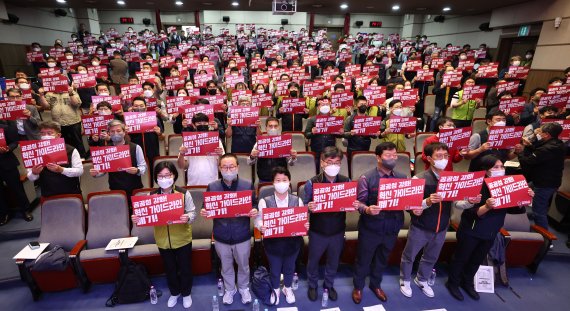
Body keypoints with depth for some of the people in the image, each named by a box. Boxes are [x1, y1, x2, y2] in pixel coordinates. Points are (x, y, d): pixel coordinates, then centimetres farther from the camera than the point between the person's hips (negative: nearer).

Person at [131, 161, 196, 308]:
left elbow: (192, 213, -11)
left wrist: (187, 218, -33)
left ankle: (186, 293, 41)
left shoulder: (184, 193, -14)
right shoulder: (151, 196, -6)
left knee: (185, 268, 15)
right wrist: (137, 219, -23)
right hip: (163, 240, 2)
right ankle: (174, 293, 47)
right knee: (169, 269, 22)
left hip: (182, 239, -2)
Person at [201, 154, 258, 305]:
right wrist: (203, 212, -20)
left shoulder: (248, 185, -11)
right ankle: (229, 289, 49)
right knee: (226, 266, 23)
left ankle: (244, 288, 49)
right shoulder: (212, 187, -8)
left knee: (243, 265, 21)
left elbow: (254, 204, -1)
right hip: (221, 236, 1)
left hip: (242, 235, -1)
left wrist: (254, 211, -23)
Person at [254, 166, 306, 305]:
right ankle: (275, 290, 50)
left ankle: (287, 288, 53)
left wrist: (305, 226, -23)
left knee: (289, 268, 24)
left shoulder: (297, 200, -8)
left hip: (292, 242, 2)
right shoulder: (265, 201, -13)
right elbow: (259, 219, -10)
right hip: (273, 243, -1)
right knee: (274, 269, 21)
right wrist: (261, 227, -31)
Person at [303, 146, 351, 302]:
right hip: (317, 231, -2)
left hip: (338, 231, 2)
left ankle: (329, 285, 50)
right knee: (313, 260, 19)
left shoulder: (346, 181, -10)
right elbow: (304, 206, -10)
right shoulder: (312, 183, -17)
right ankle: (312, 285, 47)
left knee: (333, 261, 23)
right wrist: (309, 207, -32)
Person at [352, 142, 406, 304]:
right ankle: (358, 287, 39)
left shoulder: (402, 178, 1)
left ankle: (375, 285, 48)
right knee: (363, 260, 14)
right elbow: (360, 202, -14)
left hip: (392, 229, 4)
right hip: (370, 229, -4)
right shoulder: (366, 178, -13)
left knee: (382, 260, 23)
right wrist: (367, 210, -34)